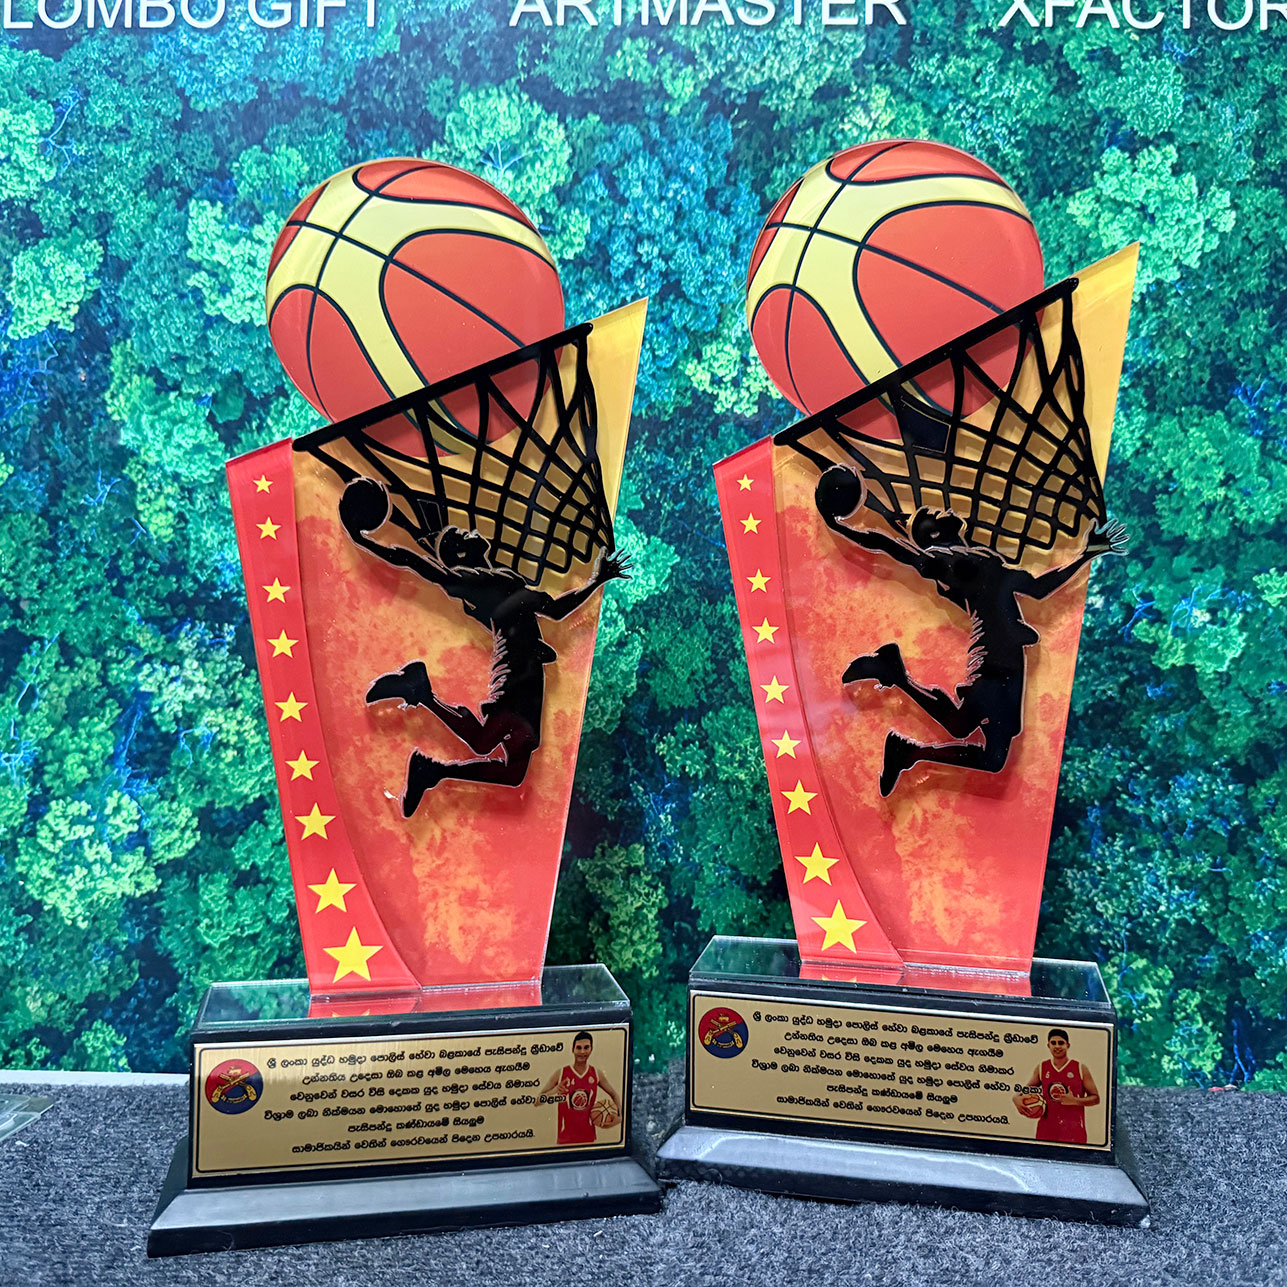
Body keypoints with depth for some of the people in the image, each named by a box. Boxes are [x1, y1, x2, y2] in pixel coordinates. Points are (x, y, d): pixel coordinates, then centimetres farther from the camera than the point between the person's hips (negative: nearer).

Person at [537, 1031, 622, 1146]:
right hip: (566, 1138, -2)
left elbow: (614, 1094, 16)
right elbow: (537, 1101, -5)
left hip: (588, 1136, 3)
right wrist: (554, 1091, -24)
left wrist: (619, 1115, -1)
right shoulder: (560, 1074, -6)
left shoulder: (596, 1074, 2)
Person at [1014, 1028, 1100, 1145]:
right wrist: (1017, 1098, -7)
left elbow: (1095, 1098, 2)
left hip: (1073, 1132, -2)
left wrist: (1075, 1101, -15)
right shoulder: (1041, 1068, 7)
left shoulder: (1081, 1069, 1)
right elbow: (1026, 1090, 15)